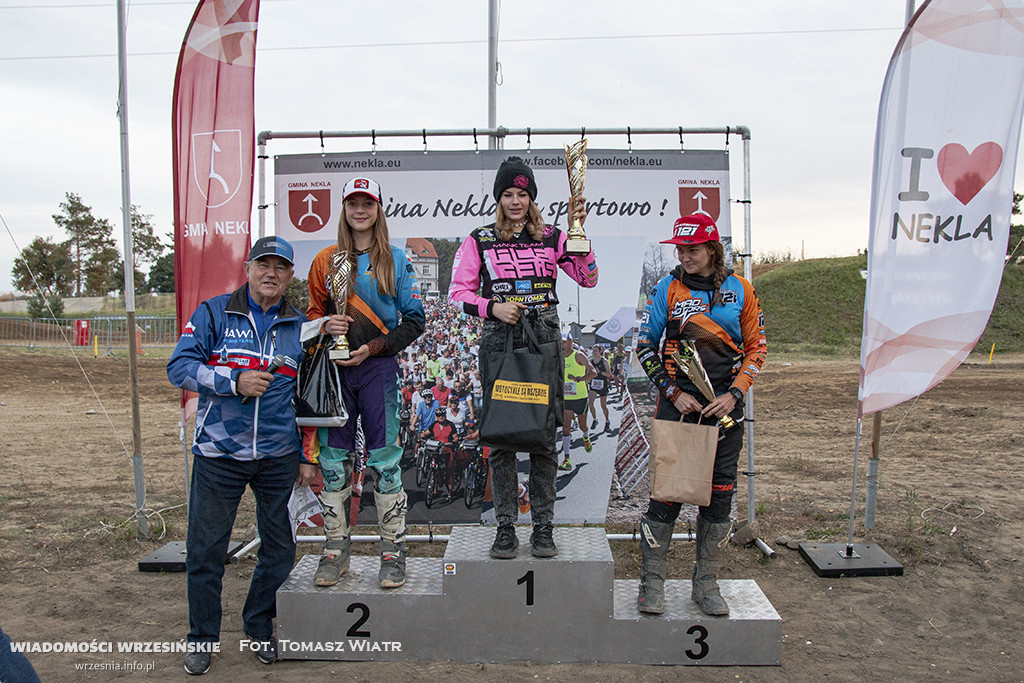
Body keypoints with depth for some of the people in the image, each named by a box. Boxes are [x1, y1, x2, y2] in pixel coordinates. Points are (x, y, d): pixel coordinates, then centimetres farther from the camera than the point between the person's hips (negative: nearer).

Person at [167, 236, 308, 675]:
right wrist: (234, 381, -19)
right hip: (219, 456, -2)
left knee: (280, 549, 10)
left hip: (279, 457, 2)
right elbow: (179, 367, -5)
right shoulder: (213, 314, 2)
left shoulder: (300, 326, 9)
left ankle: (260, 629, 31)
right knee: (206, 549, 6)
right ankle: (202, 638, 26)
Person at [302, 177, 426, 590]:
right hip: (334, 368, 3)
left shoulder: (396, 261, 5)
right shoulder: (325, 261, 12)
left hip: (379, 366, -2)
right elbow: (311, 312, 16)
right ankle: (336, 550, 16)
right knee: (333, 459, 4)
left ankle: (393, 553, 7)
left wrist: (373, 347, -8)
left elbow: (415, 320, 3)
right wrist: (325, 325, -7)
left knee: (384, 460, -3)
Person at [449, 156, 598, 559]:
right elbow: (457, 293, 5)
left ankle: (543, 527, 14)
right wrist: (492, 307, -10)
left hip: (543, 340, 1)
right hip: (498, 341, -1)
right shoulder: (479, 240, 7)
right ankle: (505, 528, 12)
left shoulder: (551, 237, 10)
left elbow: (588, 278, 2)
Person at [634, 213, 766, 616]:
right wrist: (673, 392, -6)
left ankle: (706, 583, 20)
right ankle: (652, 581, 11)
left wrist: (734, 394, -5)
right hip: (678, 404, -2)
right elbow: (645, 345, 3)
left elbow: (756, 348, 8)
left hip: (725, 406, 2)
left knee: (719, 493, 6)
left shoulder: (740, 290, 4)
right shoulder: (667, 289, 0)